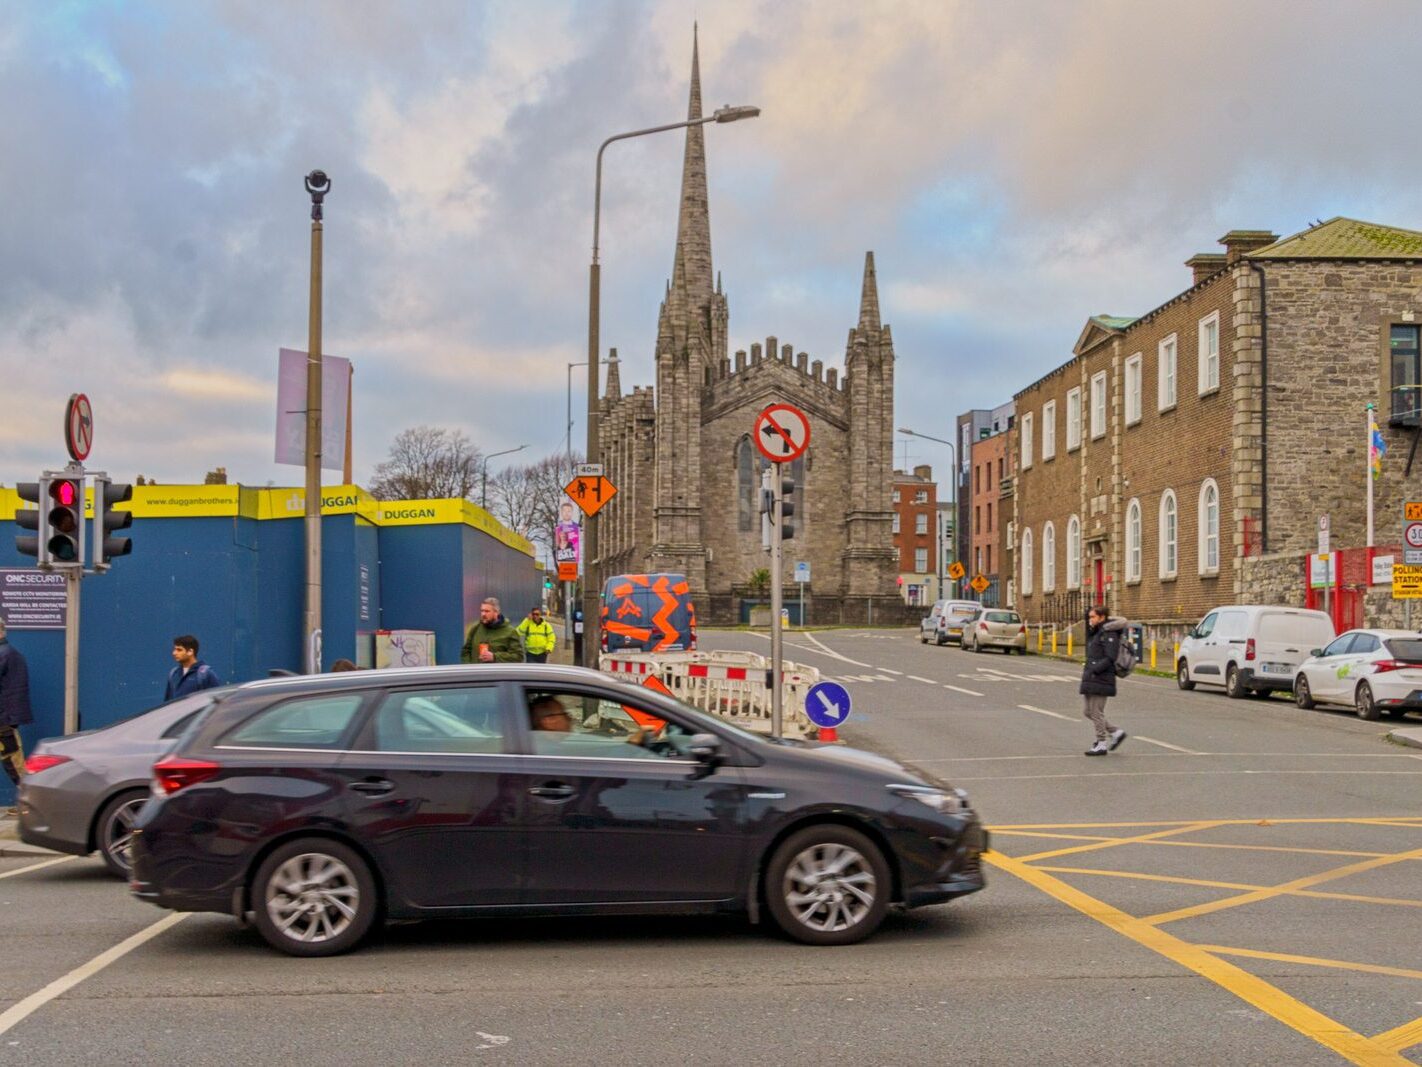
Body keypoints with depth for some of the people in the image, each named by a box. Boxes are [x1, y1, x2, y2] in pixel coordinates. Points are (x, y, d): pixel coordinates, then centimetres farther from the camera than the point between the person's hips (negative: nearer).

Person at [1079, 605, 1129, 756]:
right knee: (1089, 712, 12)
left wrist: (1093, 670, -22)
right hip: (1091, 681, 10)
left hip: (1101, 681, -10)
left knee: (1096, 712, -5)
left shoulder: (1109, 634, -12)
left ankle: (1101, 745, 3)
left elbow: (1110, 659, -18)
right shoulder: (1095, 633, 17)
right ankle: (1116, 733, 21)